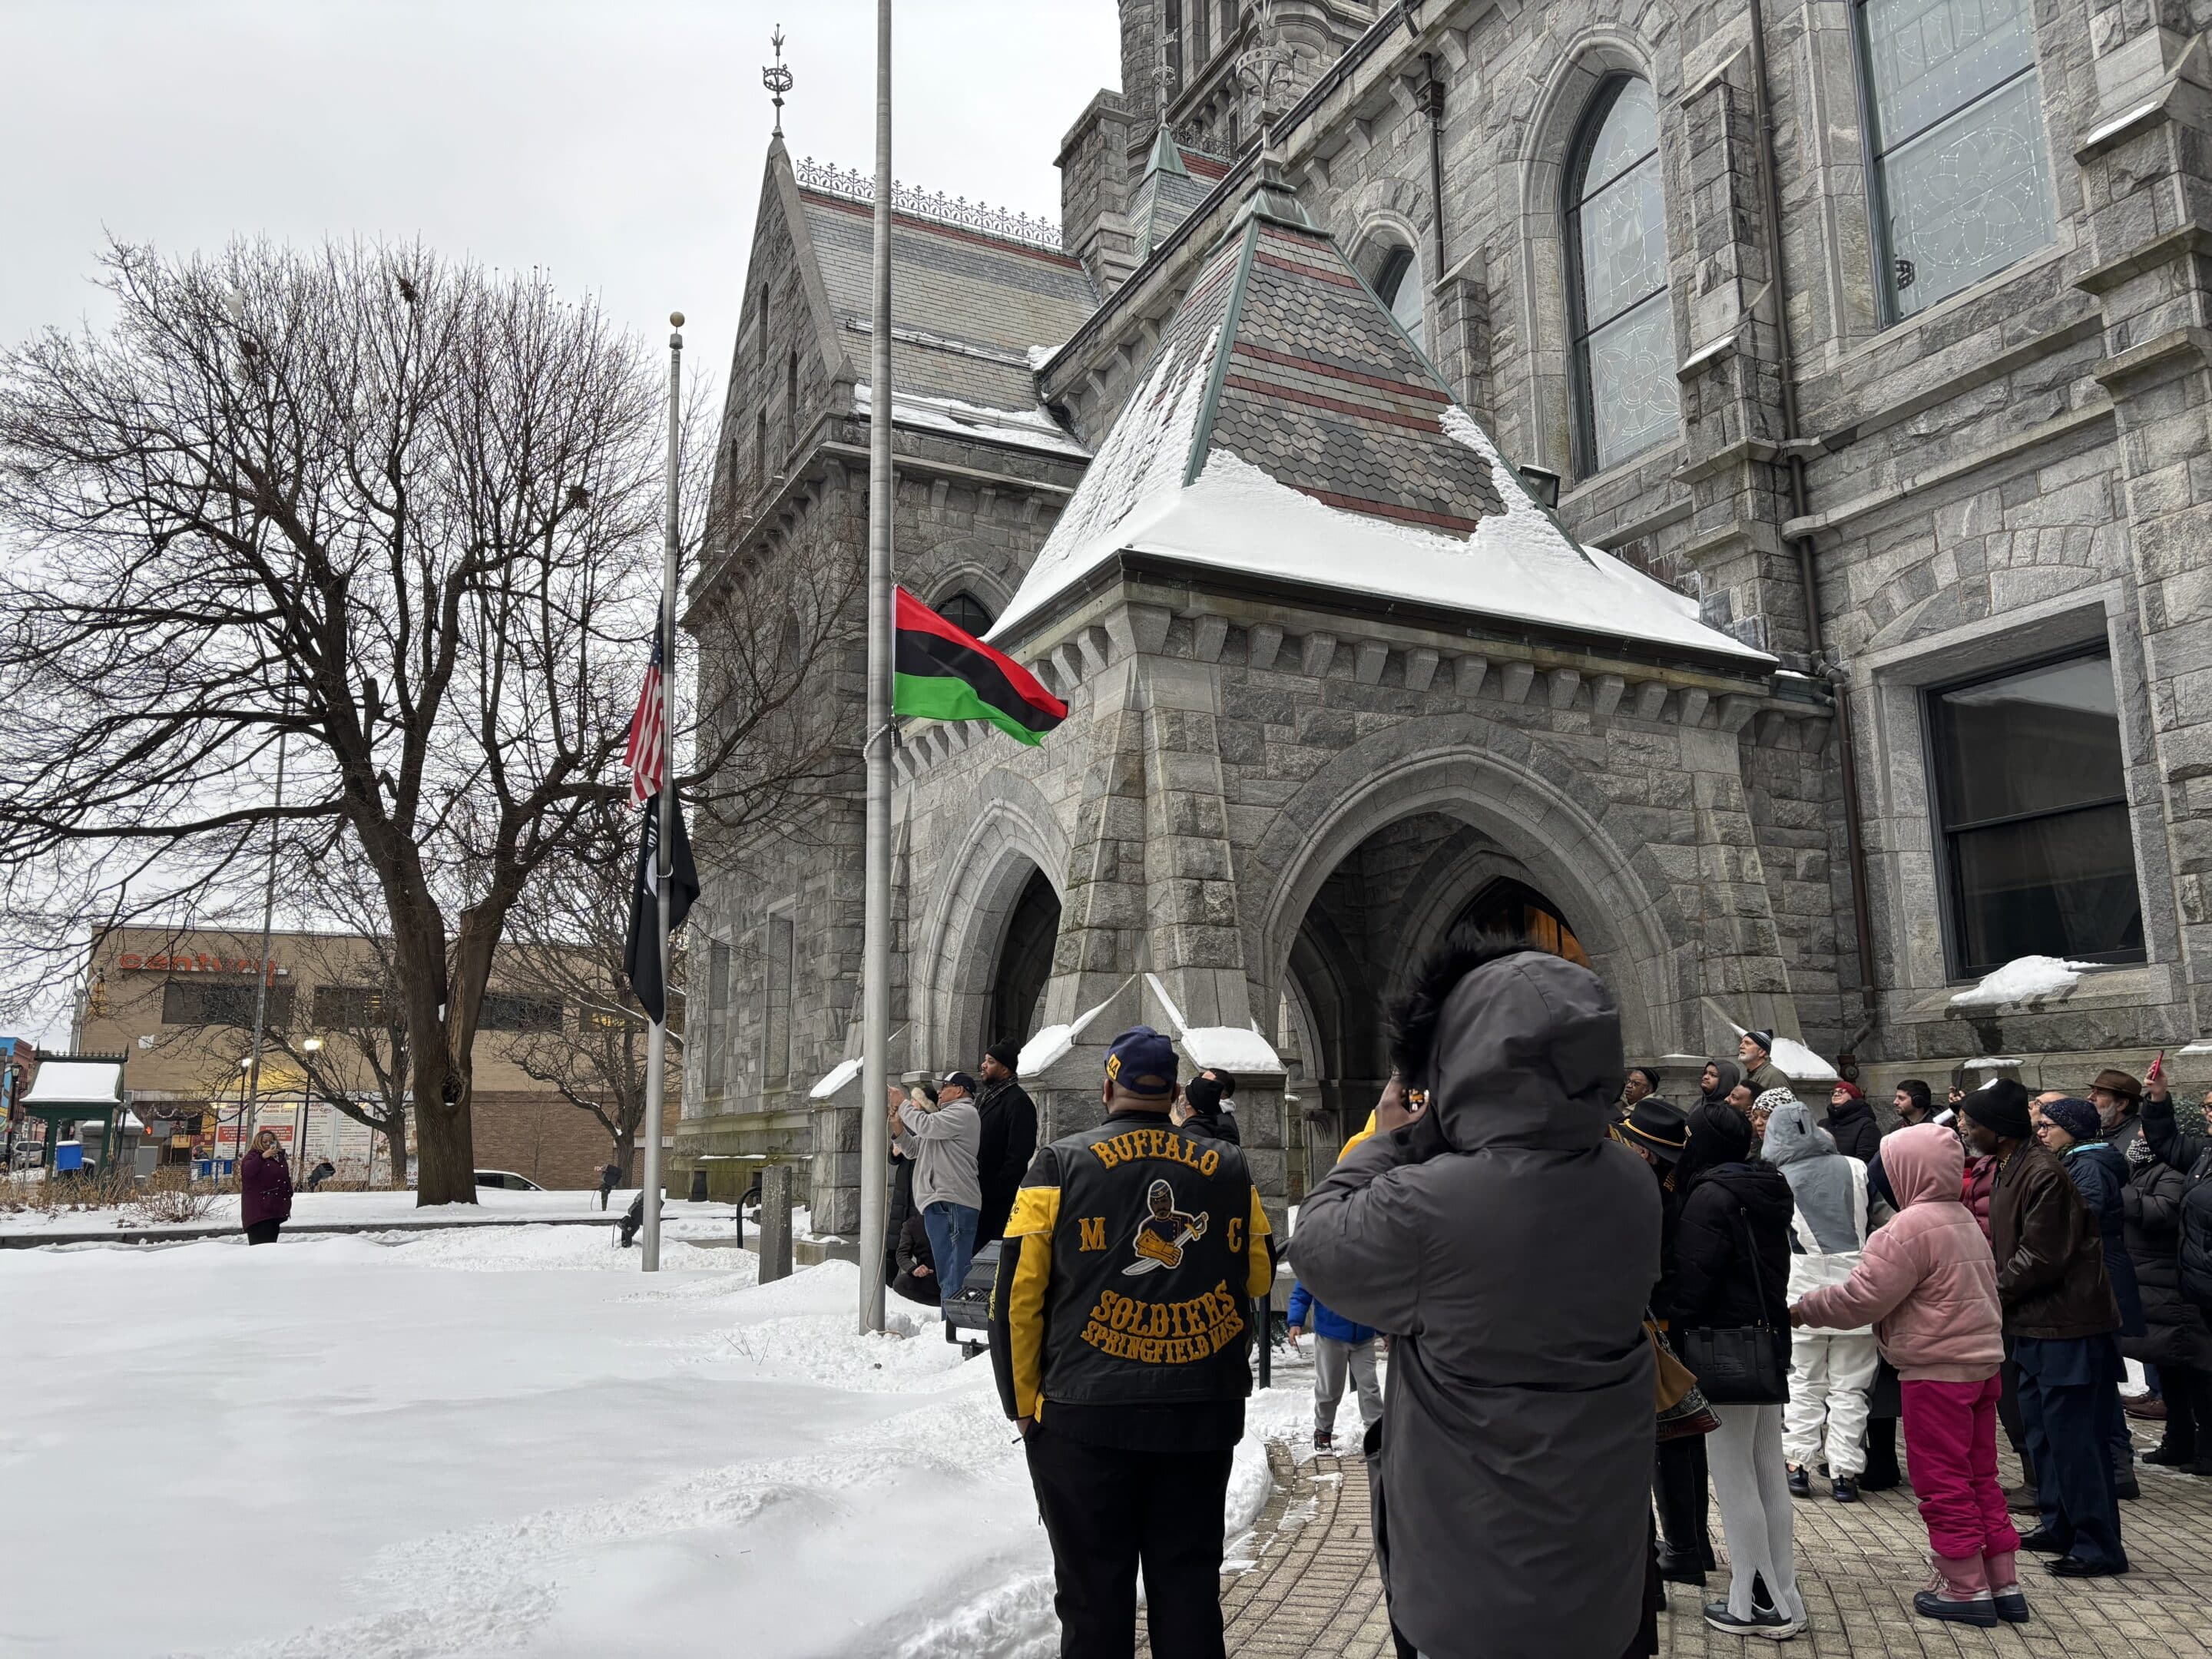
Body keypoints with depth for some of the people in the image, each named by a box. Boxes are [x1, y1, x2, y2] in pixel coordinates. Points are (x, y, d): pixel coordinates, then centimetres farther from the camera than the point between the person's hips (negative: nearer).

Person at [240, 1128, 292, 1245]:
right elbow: (247, 1170, -21)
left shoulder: (280, 1157, 21)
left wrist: (289, 1195, 23)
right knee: (261, 1245, -16)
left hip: (275, 1209, 7)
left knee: (271, 1244, 6)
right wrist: (263, 1156, -31)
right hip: (258, 1210, -7)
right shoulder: (253, 1156, 1)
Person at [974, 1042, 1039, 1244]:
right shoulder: (983, 1097, 17)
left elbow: (1019, 1154, -19)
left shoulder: (1018, 1102, -13)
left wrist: (998, 1188, -20)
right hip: (978, 1190, 9)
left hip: (1000, 1197, -9)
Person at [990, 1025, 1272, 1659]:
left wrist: (1024, 1403, 2)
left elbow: (1018, 1293, -8)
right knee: (1190, 1586, 15)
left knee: (1094, 1592, 10)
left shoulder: (1060, 1163, -6)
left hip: (1087, 1416, -2)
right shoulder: (1229, 1168, 2)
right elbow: (1259, 1277, 11)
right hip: (1204, 1413, 2)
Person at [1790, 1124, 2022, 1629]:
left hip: (1936, 1371, -9)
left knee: (1943, 1483, 2)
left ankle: (1966, 1588, 9)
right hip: (1981, 1363, 9)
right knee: (1980, 1479, 16)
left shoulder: (1912, 1227, -18)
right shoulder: (1966, 1221, 11)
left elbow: (1862, 1297, -20)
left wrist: (1802, 1309, -8)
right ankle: (2003, 1584, 22)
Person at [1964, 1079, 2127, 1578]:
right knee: (2041, 1427, 18)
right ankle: (2061, 1526, 31)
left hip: (2065, 1325, -11)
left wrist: (1991, 1291, -12)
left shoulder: (2044, 1175, -21)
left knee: (2071, 1434, -5)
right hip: (2035, 1322, 11)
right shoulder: (2007, 1170, 11)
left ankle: (2099, 1546, 4)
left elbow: (2041, 1259, -22)